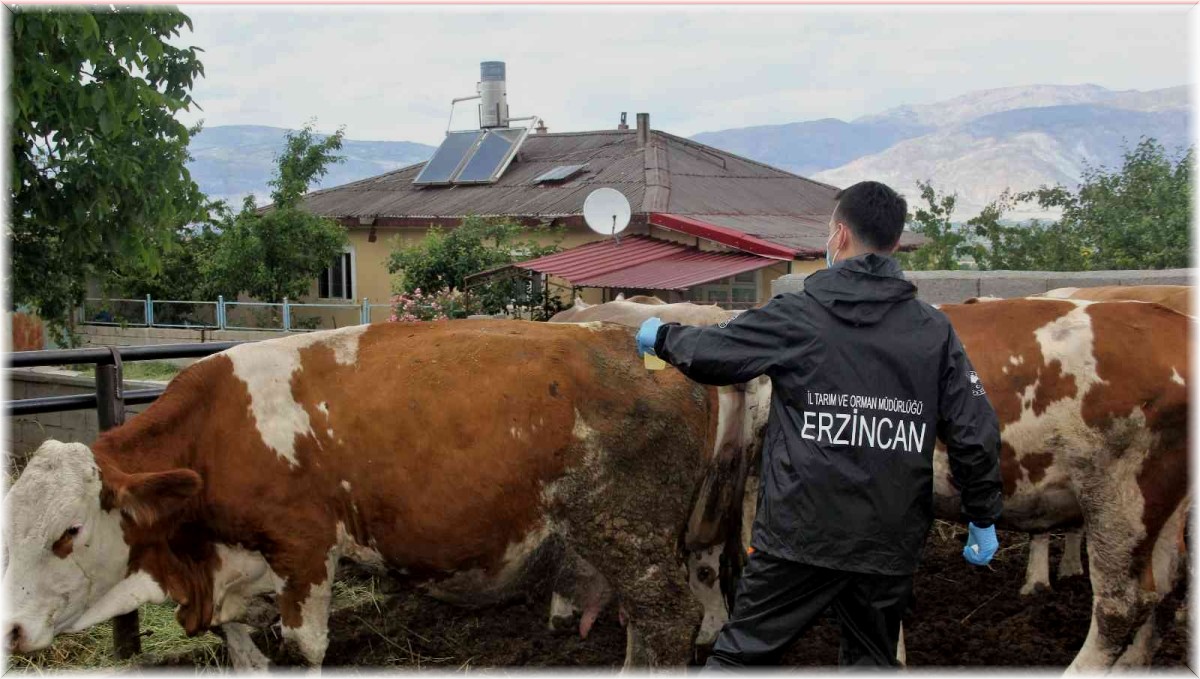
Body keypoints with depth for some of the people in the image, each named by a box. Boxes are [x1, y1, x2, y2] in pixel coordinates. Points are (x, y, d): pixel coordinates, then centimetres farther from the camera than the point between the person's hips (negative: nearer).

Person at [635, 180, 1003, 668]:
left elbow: (707, 353, 2)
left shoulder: (795, 317, -7)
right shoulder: (935, 331, 2)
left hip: (799, 535, -3)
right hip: (890, 546, 3)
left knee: (742, 652, 8)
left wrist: (661, 336, 23)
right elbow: (976, 432, 1)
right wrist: (983, 517, 14)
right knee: (873, 661, 18)